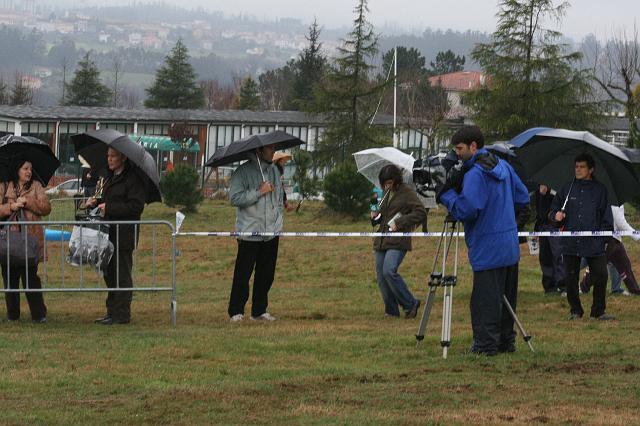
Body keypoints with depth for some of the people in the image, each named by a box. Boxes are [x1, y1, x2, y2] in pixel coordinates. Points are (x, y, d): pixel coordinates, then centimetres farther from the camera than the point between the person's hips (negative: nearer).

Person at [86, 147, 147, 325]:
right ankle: (112, 312, 17)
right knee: (109, 274, 11)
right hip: (110, 233, 9)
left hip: (124, 233, -9)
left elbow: (135, 207, -18)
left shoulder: (133, 179, -11)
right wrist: (97, 203, 7)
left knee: (121, 275, -5)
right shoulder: (111, 178, 17)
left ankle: (121, 314, -1)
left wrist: (108, 208, -18)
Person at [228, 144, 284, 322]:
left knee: (266, 274, 8)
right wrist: (259, 192, -19)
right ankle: (235, 311, 5)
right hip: (249, 232, -6)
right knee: (243, 274, -4)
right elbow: (235, 198, -17)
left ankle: (260, 311, 17)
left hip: (272, 232, 6)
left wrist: (278, 217, 14)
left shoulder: (274, 170, 12)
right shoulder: (243, 172, -9)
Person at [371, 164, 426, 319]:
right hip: (381, 240, 8)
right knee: (381, 276, 3)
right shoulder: (386, 193, 18)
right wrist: (375, 216, 9)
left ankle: (410, 304, -7)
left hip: (398, 241, -8)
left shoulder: (407, 192, -4)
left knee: (389, 271, -22)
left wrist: (400, 223, -16)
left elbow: (421, 213, -11)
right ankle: (391, 310, 13)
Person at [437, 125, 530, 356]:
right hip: (510, 247, 9)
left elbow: (466, 209, -23)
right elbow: (522, 198, 20)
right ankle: (506, 341, 21)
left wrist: (447, 193, -11)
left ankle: (486, 344, -6)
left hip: (487, 250, -9)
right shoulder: (503, 166, 11)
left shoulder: (475, 174, -16)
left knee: (485, 300, -5)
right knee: (506, 297, 15)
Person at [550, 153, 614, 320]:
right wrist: (556, 216, -5)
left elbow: (606, 217, 9)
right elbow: (553, 210, 17)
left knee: (600, 277, -6)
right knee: (570, 278, 5)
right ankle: (575, 311, 18)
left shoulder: (600, 190, 7)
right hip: (571, 243, 2)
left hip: (594, 243, -2)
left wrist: (604, 235, -1)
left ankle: (598, 311, 6)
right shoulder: (568, 189, 10)